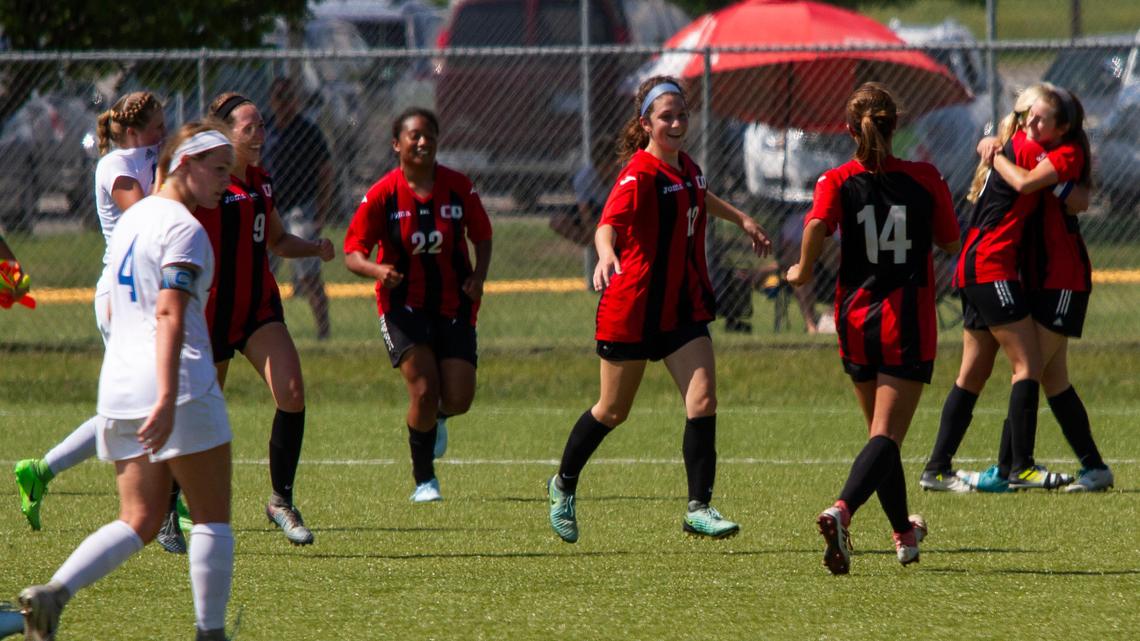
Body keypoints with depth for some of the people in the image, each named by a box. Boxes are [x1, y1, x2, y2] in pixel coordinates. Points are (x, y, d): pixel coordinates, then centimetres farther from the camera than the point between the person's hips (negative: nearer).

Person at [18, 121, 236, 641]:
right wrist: (167, 397, -30)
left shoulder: (131, 219, 16)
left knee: (139, 522, 8)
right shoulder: (183, 229, -10)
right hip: (179, 385, -8)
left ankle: (52, 593, -11)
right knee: (213, 519, 3)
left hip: (117, 383, 8)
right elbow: (169, 314, -22)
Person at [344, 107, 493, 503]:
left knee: (459, 399, -5)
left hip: (453, 304, 2)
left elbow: (481, 236, 11)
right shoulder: (382, 195, -9)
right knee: (424, 390, -17)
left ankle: (434, 417, 35)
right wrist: (378, 270, -29)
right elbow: (352, 253, -8)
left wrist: (478, 277, -8)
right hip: (403, 304, -2)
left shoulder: (459, 188, -3)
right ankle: (424, 480, 3)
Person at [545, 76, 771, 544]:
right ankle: (563, 485, 33)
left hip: (683, 308, 6)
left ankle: (698, 508, -7)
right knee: (613, 412, 9)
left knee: (702, 401, -11)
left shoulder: (686, 167, 6)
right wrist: (606, 255, -57)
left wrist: (741, 219, 37)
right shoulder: (640, 174, -18)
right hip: (633, 308, -6)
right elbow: (608, 224, -37)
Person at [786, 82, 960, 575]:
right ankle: (842, 510, -34)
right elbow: (951, 243, 6)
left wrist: (803, 272, -6)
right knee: (887, 435, -9)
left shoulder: (838, 181, -5)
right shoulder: (925, 179, -3)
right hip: (908, 323, -2)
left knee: (881, 431, 19)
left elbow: (817, 225, -23)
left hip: (857, 322, 2)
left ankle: (904, 534, 31)